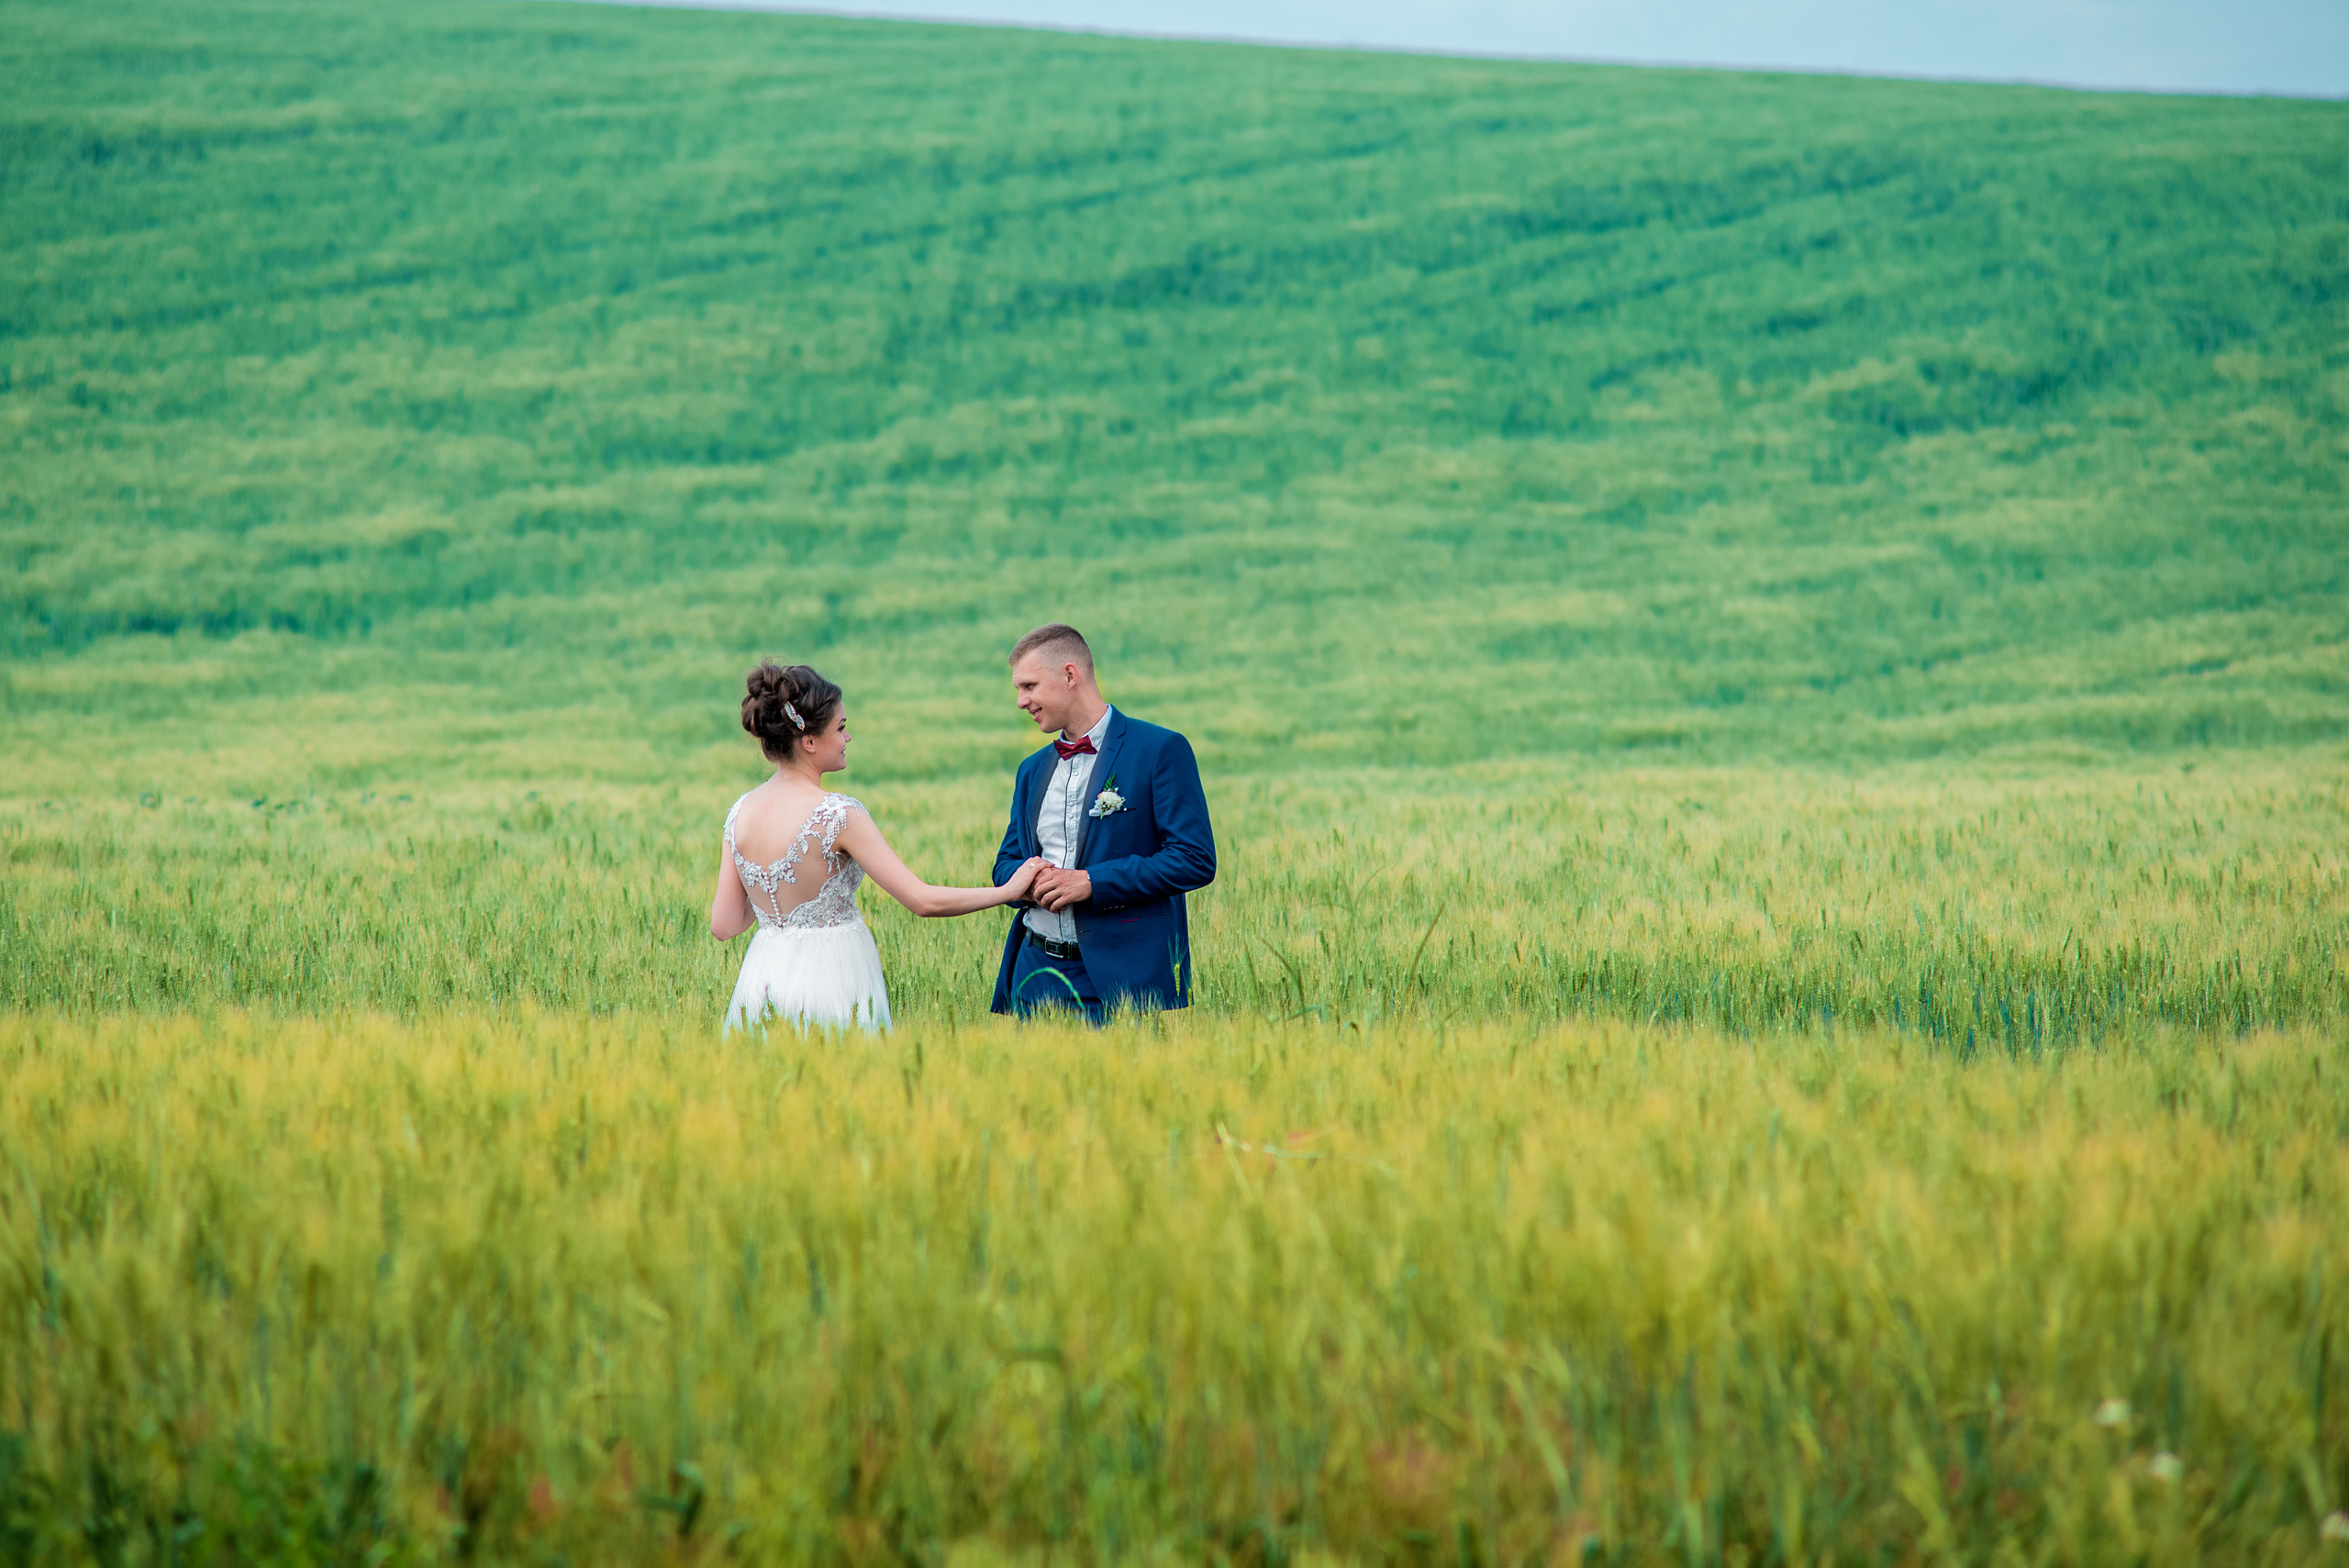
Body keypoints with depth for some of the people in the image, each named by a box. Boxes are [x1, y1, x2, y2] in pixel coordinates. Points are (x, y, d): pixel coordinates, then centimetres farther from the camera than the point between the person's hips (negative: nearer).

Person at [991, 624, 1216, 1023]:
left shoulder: (1161, 750, -4)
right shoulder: (1033, 770, 18)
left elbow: (1195, 860, -11)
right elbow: (1007, 861, 24)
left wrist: (1090, 883, -16)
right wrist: (1024, 878, -2)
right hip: (1037, 970, 6)